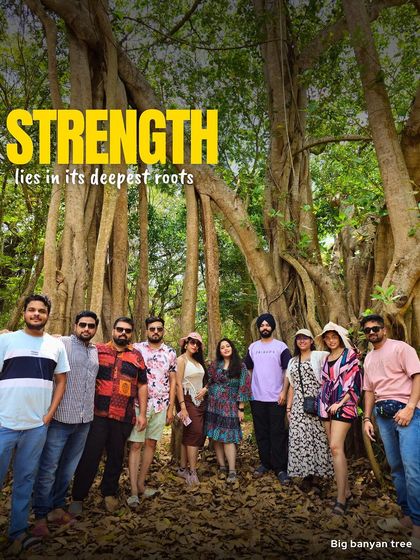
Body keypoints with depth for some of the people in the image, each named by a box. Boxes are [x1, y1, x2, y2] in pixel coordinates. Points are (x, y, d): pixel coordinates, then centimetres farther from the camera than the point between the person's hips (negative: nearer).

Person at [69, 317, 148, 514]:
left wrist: (142, 413, 6)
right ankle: (78, 497, 19)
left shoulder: (137, 356, 8)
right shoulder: (98, 350, 4)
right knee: (89, 455, 2)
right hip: (97, 414, -2)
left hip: (124, 417, 2)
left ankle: (109, 493, 31)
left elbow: (142, 386, 10)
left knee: (116, 456, 13)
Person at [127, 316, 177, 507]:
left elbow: (173, 381, 8)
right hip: (139, 404, -3)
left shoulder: (170, 353, 5)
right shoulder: (136, 348, -1)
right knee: (136, 445, -2)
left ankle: (141, 483, 24)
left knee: (151, 444, 10)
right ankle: (134, 491, 5)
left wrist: (171, 407, 5)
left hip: (160, 406, 3)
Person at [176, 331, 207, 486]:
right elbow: (178, 384, -13)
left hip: (200, 401, 7)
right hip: (188, 400, -7)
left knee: (188, 435, 10)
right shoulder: (181, 360, -7)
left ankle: (183, 469, 17)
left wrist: (205, 389, -6)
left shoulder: (198, 361, 13)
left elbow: (205, 380, 18)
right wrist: (182, 407, -18)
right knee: (195, 433, -10)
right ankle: (192, 472, -4)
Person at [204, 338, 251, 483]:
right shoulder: (214, 365, 7)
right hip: (214, 405, 3)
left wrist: (240, 409, -4)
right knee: (216, 436, 5)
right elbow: (208, 384, 8)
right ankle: (222, 466, 16)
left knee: (228, 437, -6)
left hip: (230, 406, -3)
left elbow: (243, 388, -1)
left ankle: (232, 471, 0)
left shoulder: (240, 366, 0)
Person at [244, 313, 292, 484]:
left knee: (277, 434, 0)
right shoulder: (253, 347, 9)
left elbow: (287, 371, -2)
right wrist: (248, 390, 8)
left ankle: (280, 468, 8)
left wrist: (284, 392, -11)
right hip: (257, 398, 3)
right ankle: (265, 463, 24)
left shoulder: (281, 346, -1)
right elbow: (248, 370, 16)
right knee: (261, 433, 11)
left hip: (276, 398, -3)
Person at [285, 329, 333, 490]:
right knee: (299, 438, 1)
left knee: (317, 437, -3)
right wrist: (288, 407, 12)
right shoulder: (293, 361, 16)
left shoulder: (319, 356, 1)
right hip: (298, 406, 4)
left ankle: (316, 473, 9)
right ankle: (306, 474, 11)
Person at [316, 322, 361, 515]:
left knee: (336, 447, -16)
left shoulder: (350, 355, -3)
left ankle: (341, 498, -13)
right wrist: (323, 403, 12)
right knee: (336, 448, 8)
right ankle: (346, 490, 19)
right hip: (327, 406, 7)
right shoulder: (327, 358, 16)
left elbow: (355, 382, -9)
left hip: (343, 405, -7)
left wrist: (340, 403, -15)